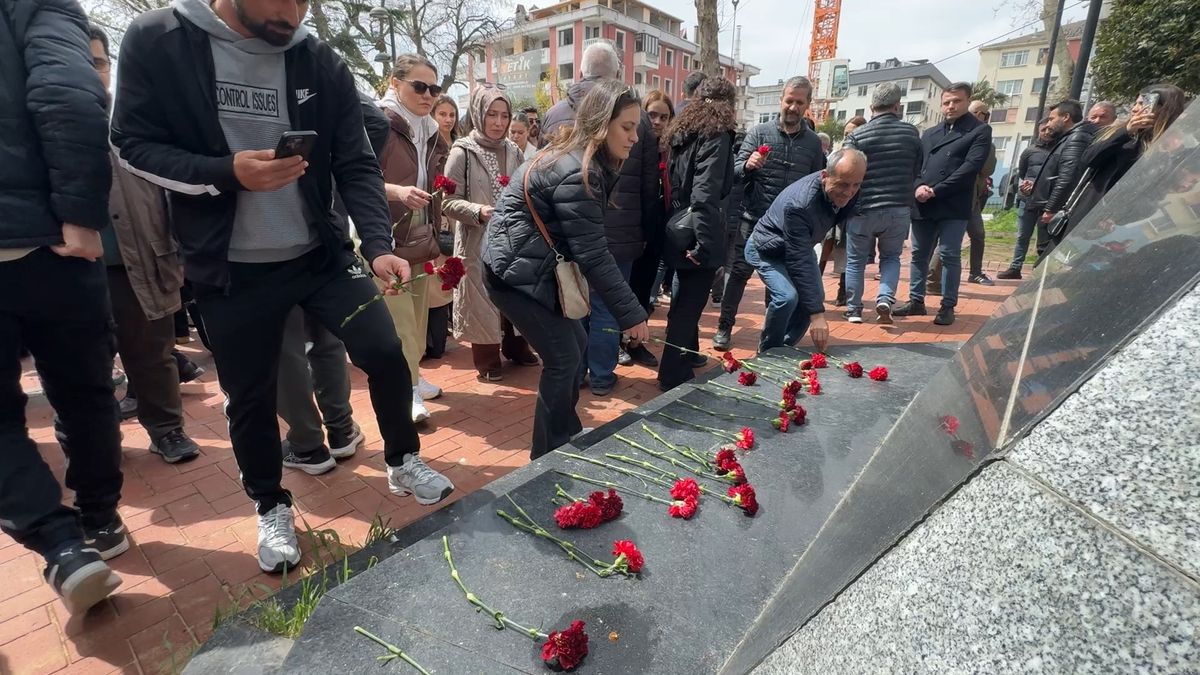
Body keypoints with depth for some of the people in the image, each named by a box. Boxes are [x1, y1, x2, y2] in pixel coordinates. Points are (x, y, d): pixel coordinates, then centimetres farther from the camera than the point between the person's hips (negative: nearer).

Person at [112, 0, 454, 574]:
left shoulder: (323, 65, -2)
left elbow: (356, 166, -5)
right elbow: (134, 145, -4)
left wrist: (379, 244, -19)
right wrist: (227, 173, -23)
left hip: (320, 252, 1)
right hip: (230, 268, -1)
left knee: (384, 352, -6)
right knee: (248, 396, 8)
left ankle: (403, 463, 20)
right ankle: (271, 507, 32)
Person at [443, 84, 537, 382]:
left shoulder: (513, 151, 6)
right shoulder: (463, 152, -7)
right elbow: (449, 202, -10)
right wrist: (478, 211, -25)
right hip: (478, 241, -4)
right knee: (482, 300, 4)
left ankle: (516, 348, 32)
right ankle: (487, 360, 19)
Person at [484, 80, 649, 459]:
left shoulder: (576, 158, 9)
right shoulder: (577, 174, -22)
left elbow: (585, 244, 12)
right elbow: (594, 255, -23)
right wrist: (631, 313, -18)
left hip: (531, 265, 10)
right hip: (516, 270, -10)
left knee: (575, 345, 14)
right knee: (563, 357, -5)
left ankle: (567, 436, 31)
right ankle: (550, 456, 12)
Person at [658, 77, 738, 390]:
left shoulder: (683, 131, 12)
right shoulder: (716, 136, -12)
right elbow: (705, 195, -23)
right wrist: (704, 243, -22)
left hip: (678, 229, 9)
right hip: (694, 234, -9)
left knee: (684, 300, 22)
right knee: (689, 305, -1)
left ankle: (687, 356, 40)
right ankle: (674, 377, 6)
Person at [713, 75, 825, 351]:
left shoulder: (813, 142, 5)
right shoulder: (759, 132, -2)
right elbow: (735, 171, -8)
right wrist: (748, 165, -30)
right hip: (754, 220, -2)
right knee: (738, 272, 1)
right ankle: (724, 328, 14)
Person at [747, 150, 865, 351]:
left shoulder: (847, 192, -18)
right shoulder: (799, 204, -39)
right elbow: (799, 263, -38)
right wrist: (817, 314, -39)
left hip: (802, 245, 8)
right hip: (767, 249, -7)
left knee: (815, 296, -1)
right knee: (787, 296, -26)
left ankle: (784, 349, 17)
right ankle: (767, 353, -3)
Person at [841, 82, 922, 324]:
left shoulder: (856, 135, -6)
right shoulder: (911, 132, 3)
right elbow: (918, 171, 10)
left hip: (863, 209, -2)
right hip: (899, 209, 2)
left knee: (855, 261, 12)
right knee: (891, 257, 18)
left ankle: (853, 310, 15)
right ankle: (885, 299, -2)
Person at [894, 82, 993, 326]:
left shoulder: (980, 131, 3)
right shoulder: (929, 133, 20)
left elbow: (970, 167, -9)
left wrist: (935, 192, -15)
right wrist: (917, 188, -10)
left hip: (953, 206, -5)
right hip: (922, 205, 5)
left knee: (949, 256, -2)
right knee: (919, 254, 9)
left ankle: (948, 306, 6)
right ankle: (916, 301, 19)